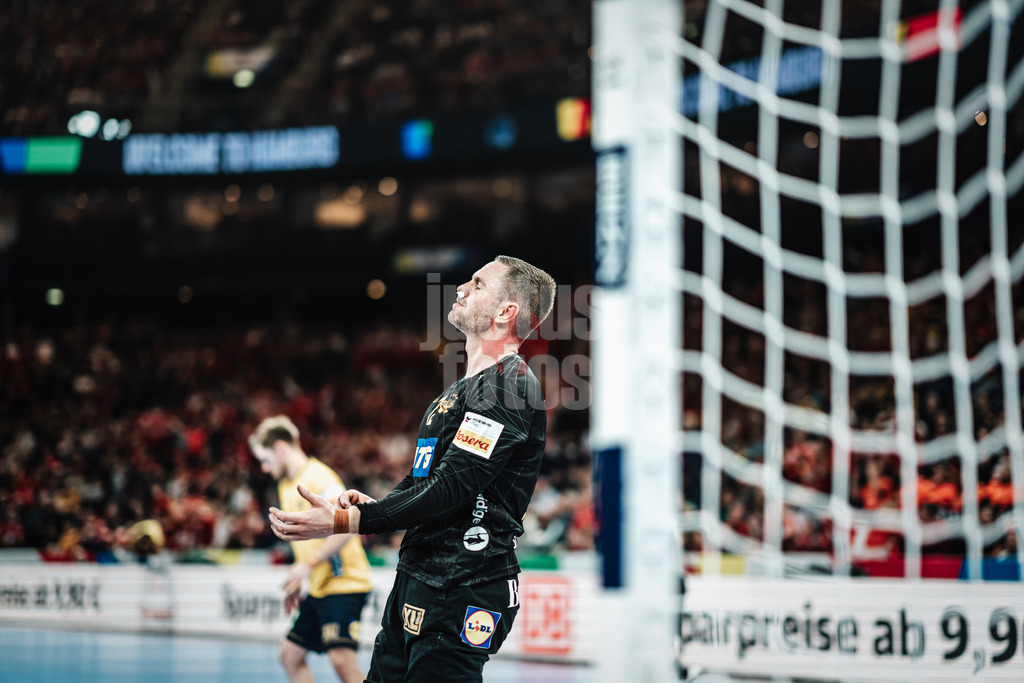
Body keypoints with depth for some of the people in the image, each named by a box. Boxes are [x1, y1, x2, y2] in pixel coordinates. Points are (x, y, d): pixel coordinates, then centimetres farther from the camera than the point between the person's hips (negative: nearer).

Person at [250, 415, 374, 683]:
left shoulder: (318, 476, -13)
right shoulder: (286, 485, 16)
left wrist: (309, 565, -24)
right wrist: (297, 582, 19)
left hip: (344, 582, -10)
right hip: (318, 588, 10)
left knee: (342, 658, -20)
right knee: (290, 654, 10)